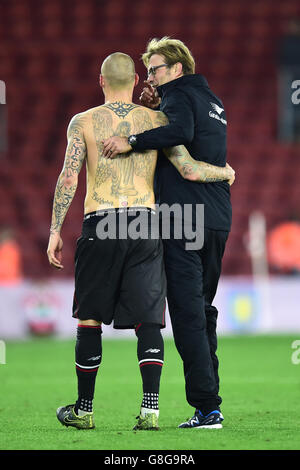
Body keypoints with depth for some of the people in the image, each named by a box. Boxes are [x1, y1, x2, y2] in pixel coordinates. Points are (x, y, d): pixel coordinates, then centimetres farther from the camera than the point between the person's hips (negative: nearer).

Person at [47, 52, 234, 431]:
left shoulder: (83, 122, 4)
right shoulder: (156, 120, 7)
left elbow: (68, 178, -3)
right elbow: (189, 171, 0)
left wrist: (55, 232, 0)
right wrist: (225, 172, 19)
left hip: (100, 223, -1)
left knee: (89, 318, 9)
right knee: (147, 319, 1)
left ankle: (84, 410, 14)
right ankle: (150, 408, -11)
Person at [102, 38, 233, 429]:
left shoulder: (179, 95, -5)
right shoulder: (212, 102, 23)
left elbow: (181, 133, -25)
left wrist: (132, 141, -24)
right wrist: (155, 111, 13)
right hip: (217, 221, 9)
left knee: (187, 313, -9)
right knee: (202, 311, 15)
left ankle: (206, 408, -13)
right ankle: (210, 405, 14)